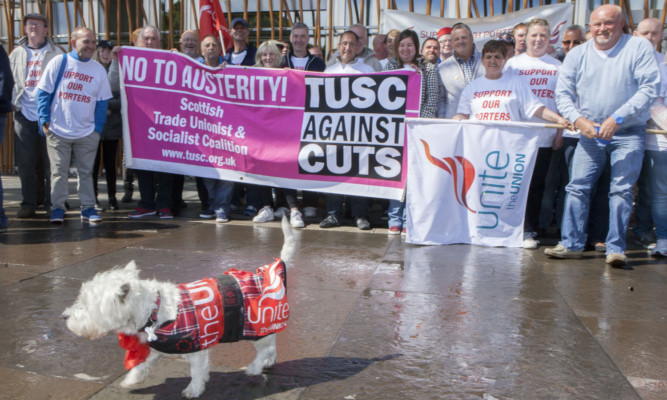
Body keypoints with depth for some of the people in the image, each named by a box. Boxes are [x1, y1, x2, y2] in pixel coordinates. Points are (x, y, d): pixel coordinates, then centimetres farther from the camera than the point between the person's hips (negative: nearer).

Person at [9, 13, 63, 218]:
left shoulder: (55, 54, 6)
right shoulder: (17, 53, 17)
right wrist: (11, 102, 5)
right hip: (23, 114, 3)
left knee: (50, 161, -2)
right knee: (26, 162, 3)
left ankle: (52, 203, 7)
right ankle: (29, 203, 12)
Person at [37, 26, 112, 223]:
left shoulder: (99, 70, 6)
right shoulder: (58, 63, 1)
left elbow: (102, 102, 7)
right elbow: (43, 92, 2)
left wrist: (98, 127, 0)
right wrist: (44, 119, -5)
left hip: (87, 133, 1)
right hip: (57, 131, -1)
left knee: (86, 172, 7)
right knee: (59, 171, 5)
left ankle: (88, 207, 15)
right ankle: (58, 207, 14)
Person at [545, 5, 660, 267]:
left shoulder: (639, 48, -1)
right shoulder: (577, 54, 7)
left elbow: (649, 87, -8)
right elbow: (563, 93, 5)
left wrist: (617, 118, -18)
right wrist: (579, 120, -12)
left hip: (628, 134, -3)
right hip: (590, 134, 3)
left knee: (621, 189, -7)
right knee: (577, 187, -1)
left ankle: (615, 248, -1)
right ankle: (571, 244, 7)